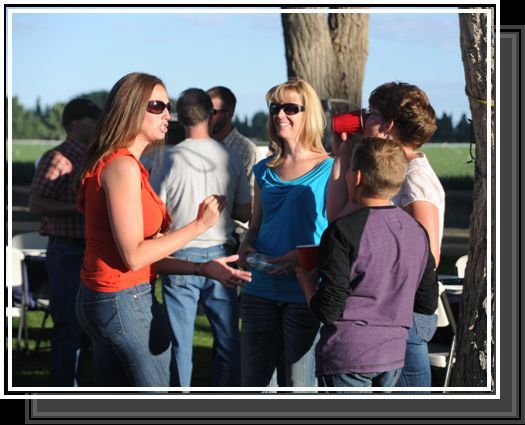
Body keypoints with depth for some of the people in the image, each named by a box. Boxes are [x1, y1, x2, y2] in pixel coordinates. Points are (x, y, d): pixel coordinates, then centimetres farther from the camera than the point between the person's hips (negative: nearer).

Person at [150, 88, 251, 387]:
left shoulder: (171, 158, -9)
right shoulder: (231, 157, -2)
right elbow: (245, 213, 3)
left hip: (181, 257, -2)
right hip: (220, 254, 2)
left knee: (180, 341, 4)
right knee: (227, 339, 11)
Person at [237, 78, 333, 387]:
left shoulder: (329, 170, -4)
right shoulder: (265, 171, 12)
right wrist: (246, 248, -1)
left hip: (305, 294, -5)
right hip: (261, 290, 5)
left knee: (298, 385, 2)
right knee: (252, 381, 9)